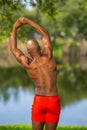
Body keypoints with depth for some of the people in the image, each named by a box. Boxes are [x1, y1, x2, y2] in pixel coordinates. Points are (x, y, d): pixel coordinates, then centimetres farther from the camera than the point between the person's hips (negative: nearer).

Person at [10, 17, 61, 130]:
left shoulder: (28, 64, -5)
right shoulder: (47, 57, -6)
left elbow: (13, 49, 11)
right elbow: (46, 34, 8)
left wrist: (15, 28, 17)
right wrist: (28, 21, 11)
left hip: (39, 101, 0)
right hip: (54, 102, 0)